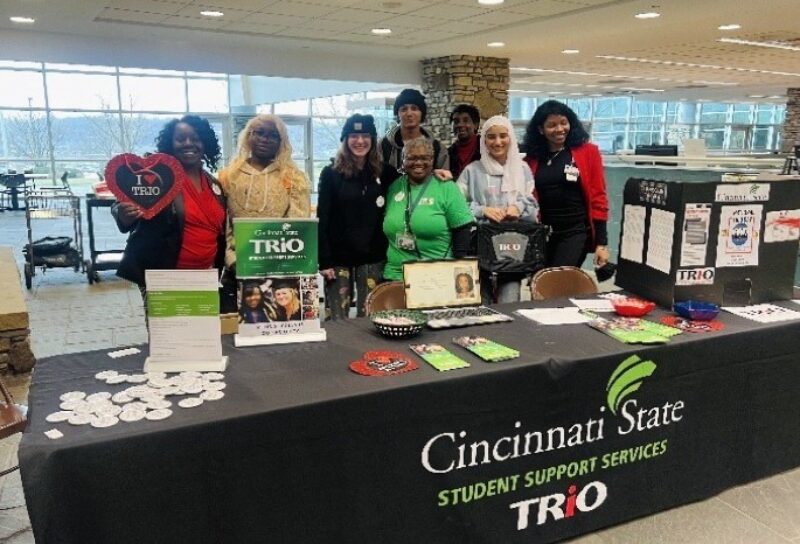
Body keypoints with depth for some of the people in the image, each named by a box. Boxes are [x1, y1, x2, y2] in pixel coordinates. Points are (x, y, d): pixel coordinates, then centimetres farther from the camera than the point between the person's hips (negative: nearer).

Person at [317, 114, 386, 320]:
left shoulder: (382, 173, 6)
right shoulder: (331, 174, -1)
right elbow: (322, 219, -3)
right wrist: (324, 260, -11)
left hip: (372, 257, 2)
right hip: (338, 257, -2)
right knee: (338, 320, 4)